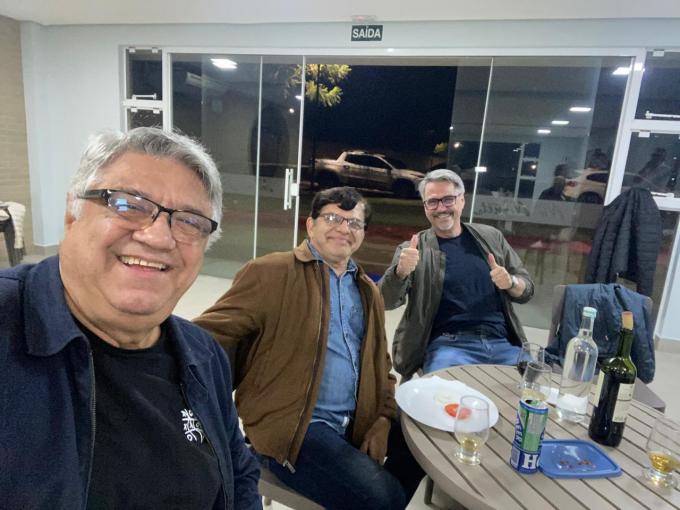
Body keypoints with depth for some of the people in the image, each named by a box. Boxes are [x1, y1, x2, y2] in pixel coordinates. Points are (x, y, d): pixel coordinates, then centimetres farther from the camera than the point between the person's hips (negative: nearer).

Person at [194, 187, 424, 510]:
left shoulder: (368, 292, 14)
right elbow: (207, 337, -13)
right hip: (291, 426, -7)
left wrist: (383, 420, 3)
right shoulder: (268, 272, -8)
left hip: (357, 421, 7)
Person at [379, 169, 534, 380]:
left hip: (503, 343, 4)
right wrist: (401, 272, -27)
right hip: (448, 344, -3)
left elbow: (527, 290, 15)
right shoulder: (414, 249, 3)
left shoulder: (491, 237, 12)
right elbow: (386, 301, -6)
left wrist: (510, 282, -8)